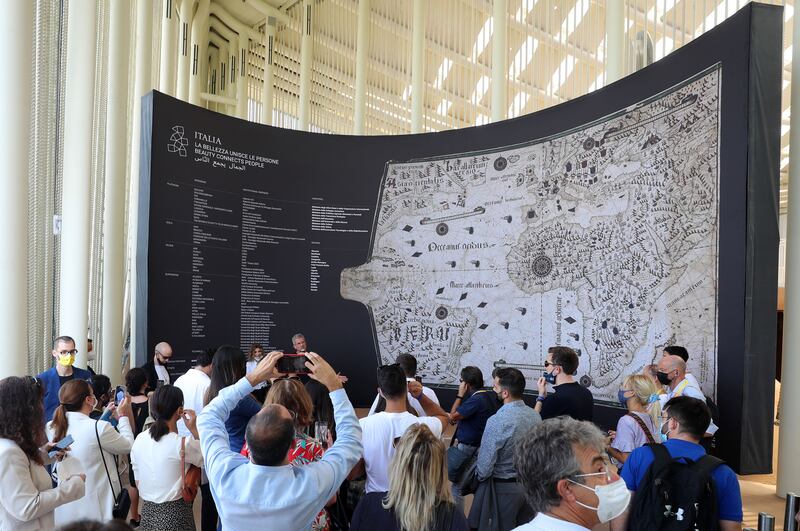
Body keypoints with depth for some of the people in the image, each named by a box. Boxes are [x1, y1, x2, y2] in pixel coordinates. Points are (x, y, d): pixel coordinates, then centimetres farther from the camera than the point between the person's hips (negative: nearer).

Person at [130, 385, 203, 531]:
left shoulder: (139, 439, -3)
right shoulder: (182, 443, -21)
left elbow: (137, 481, 6)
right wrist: (194, 430, -8)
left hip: (148, 511, 5)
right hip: (174, 512, -5)